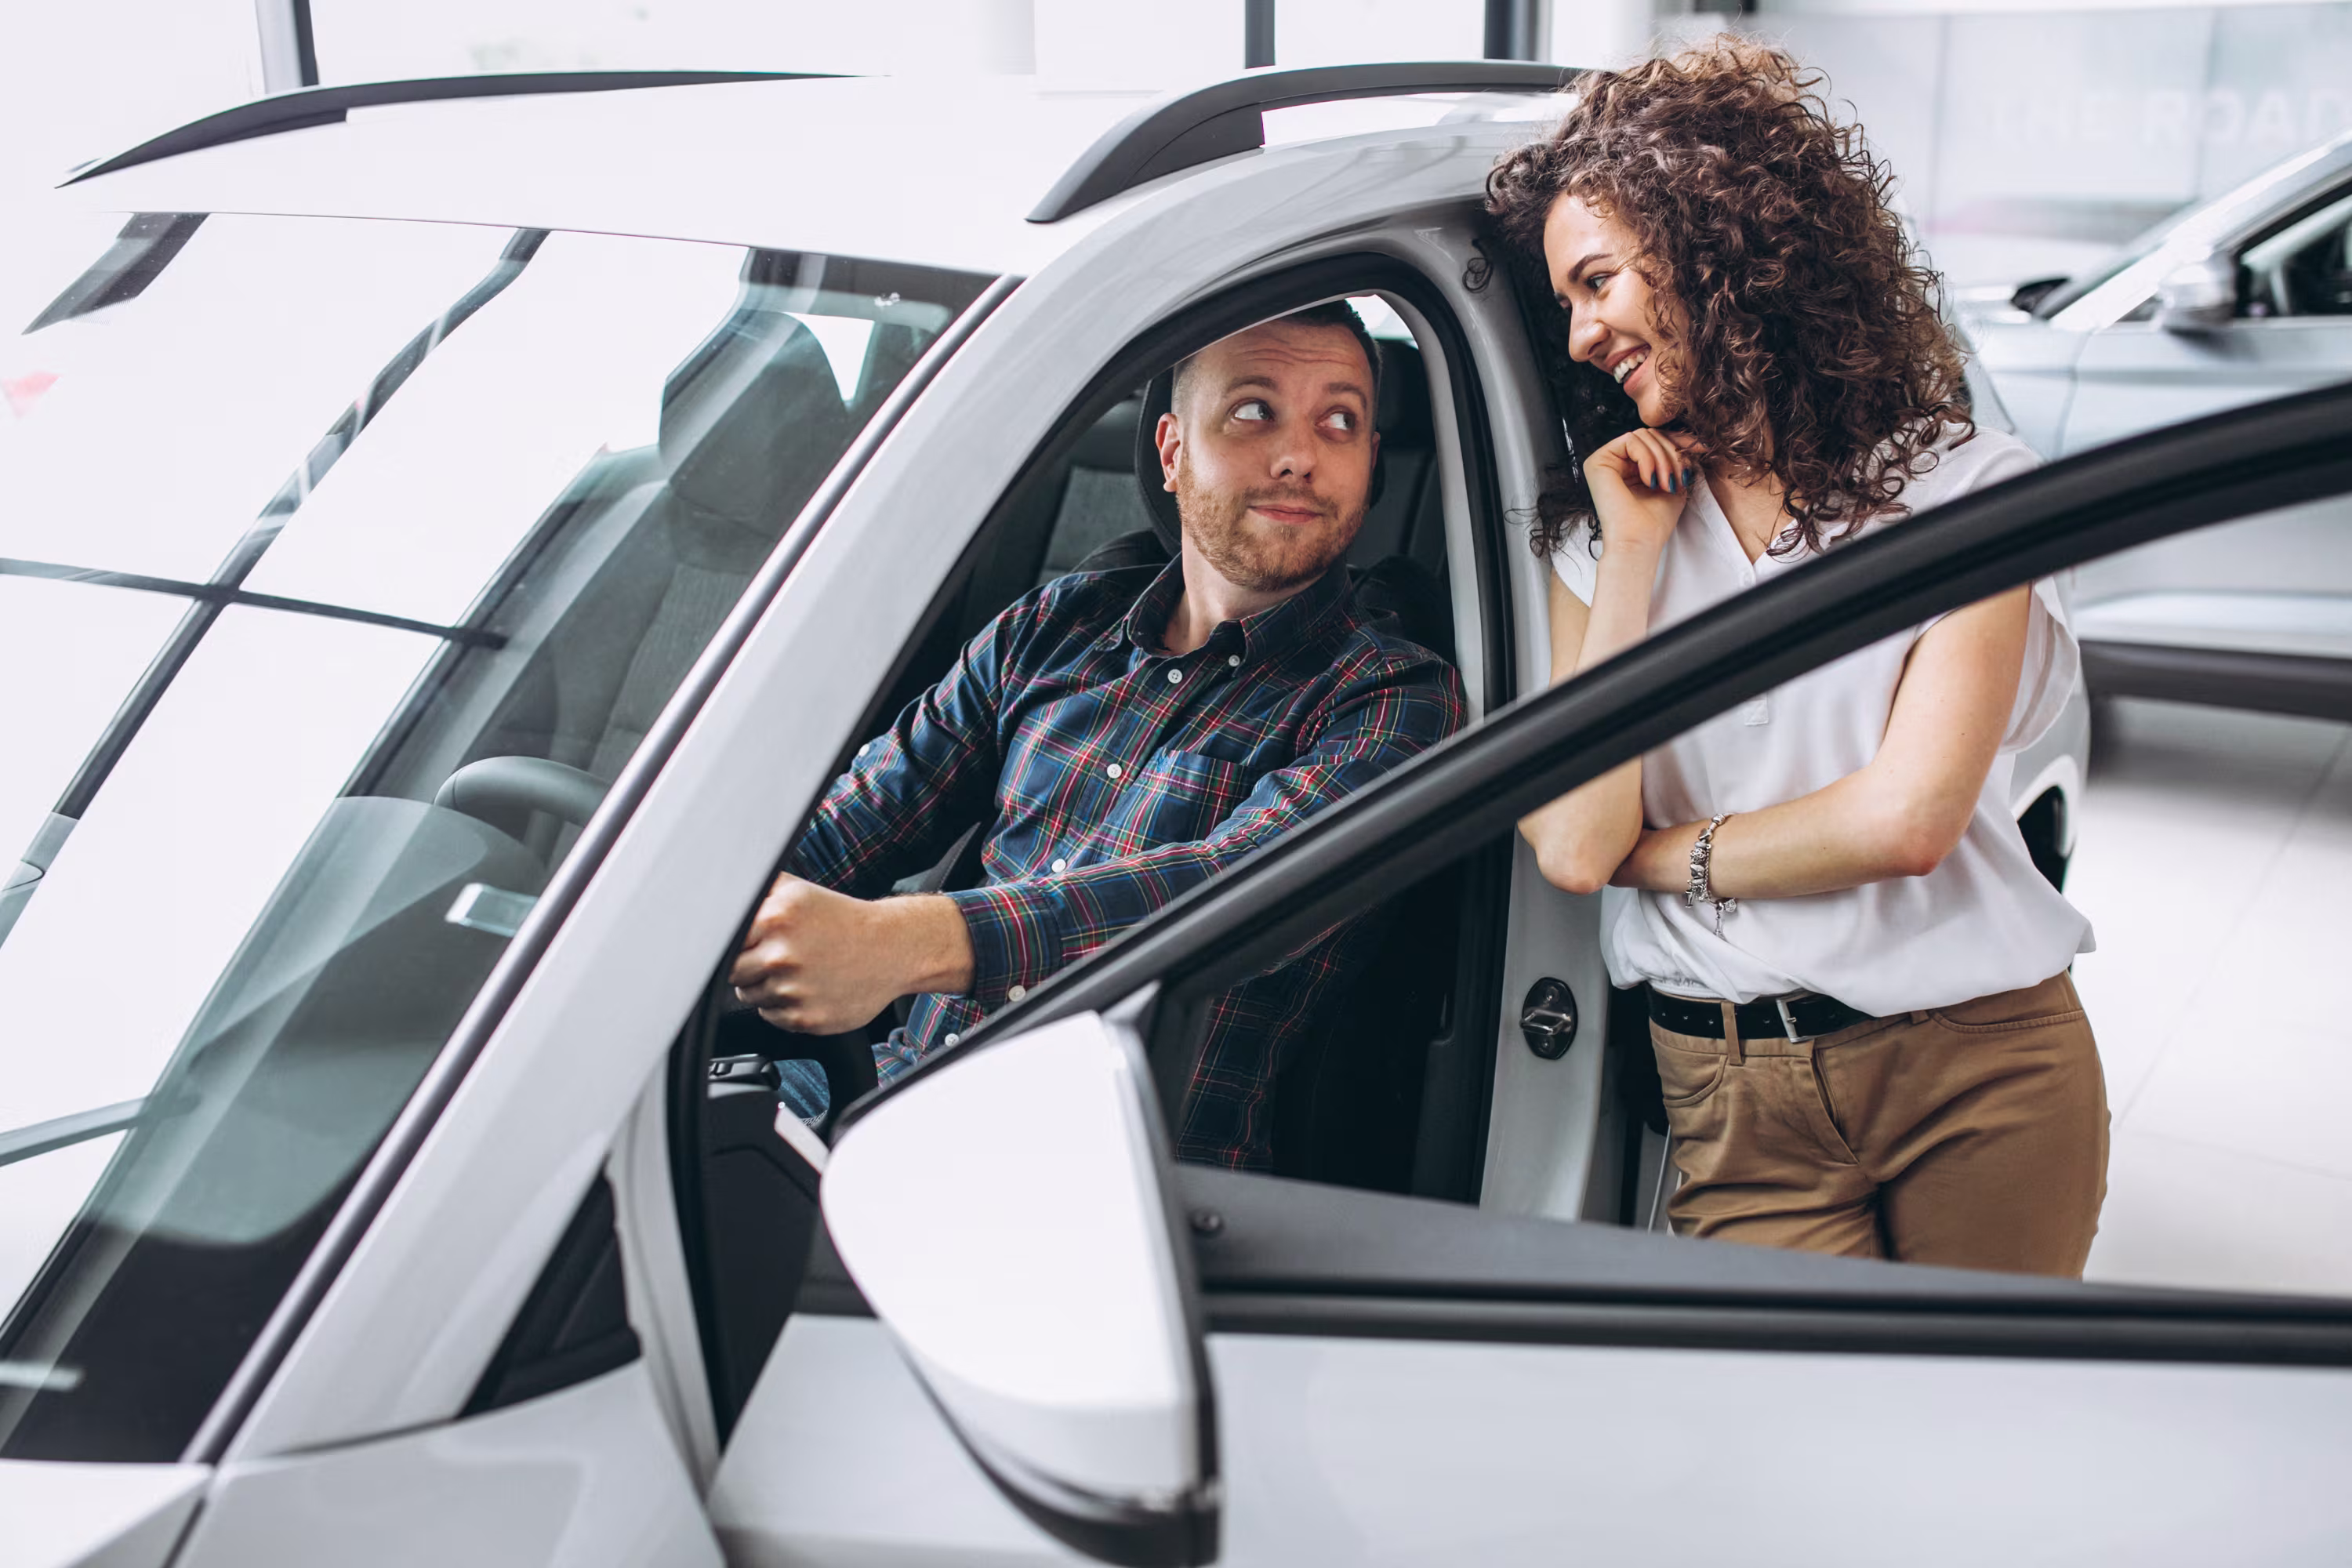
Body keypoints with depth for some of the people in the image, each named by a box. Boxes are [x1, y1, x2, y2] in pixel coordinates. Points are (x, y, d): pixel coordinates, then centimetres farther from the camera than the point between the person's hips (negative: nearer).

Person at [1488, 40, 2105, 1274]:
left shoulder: (1964, 487, 0)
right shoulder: (1595, 531, 7)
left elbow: (1908, 817, -12)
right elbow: (1573, 847, -8)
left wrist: (1665, 853, -3)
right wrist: (1632, 557, -6)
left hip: (1985, 1075, -1)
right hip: (1732, 1098, 1)